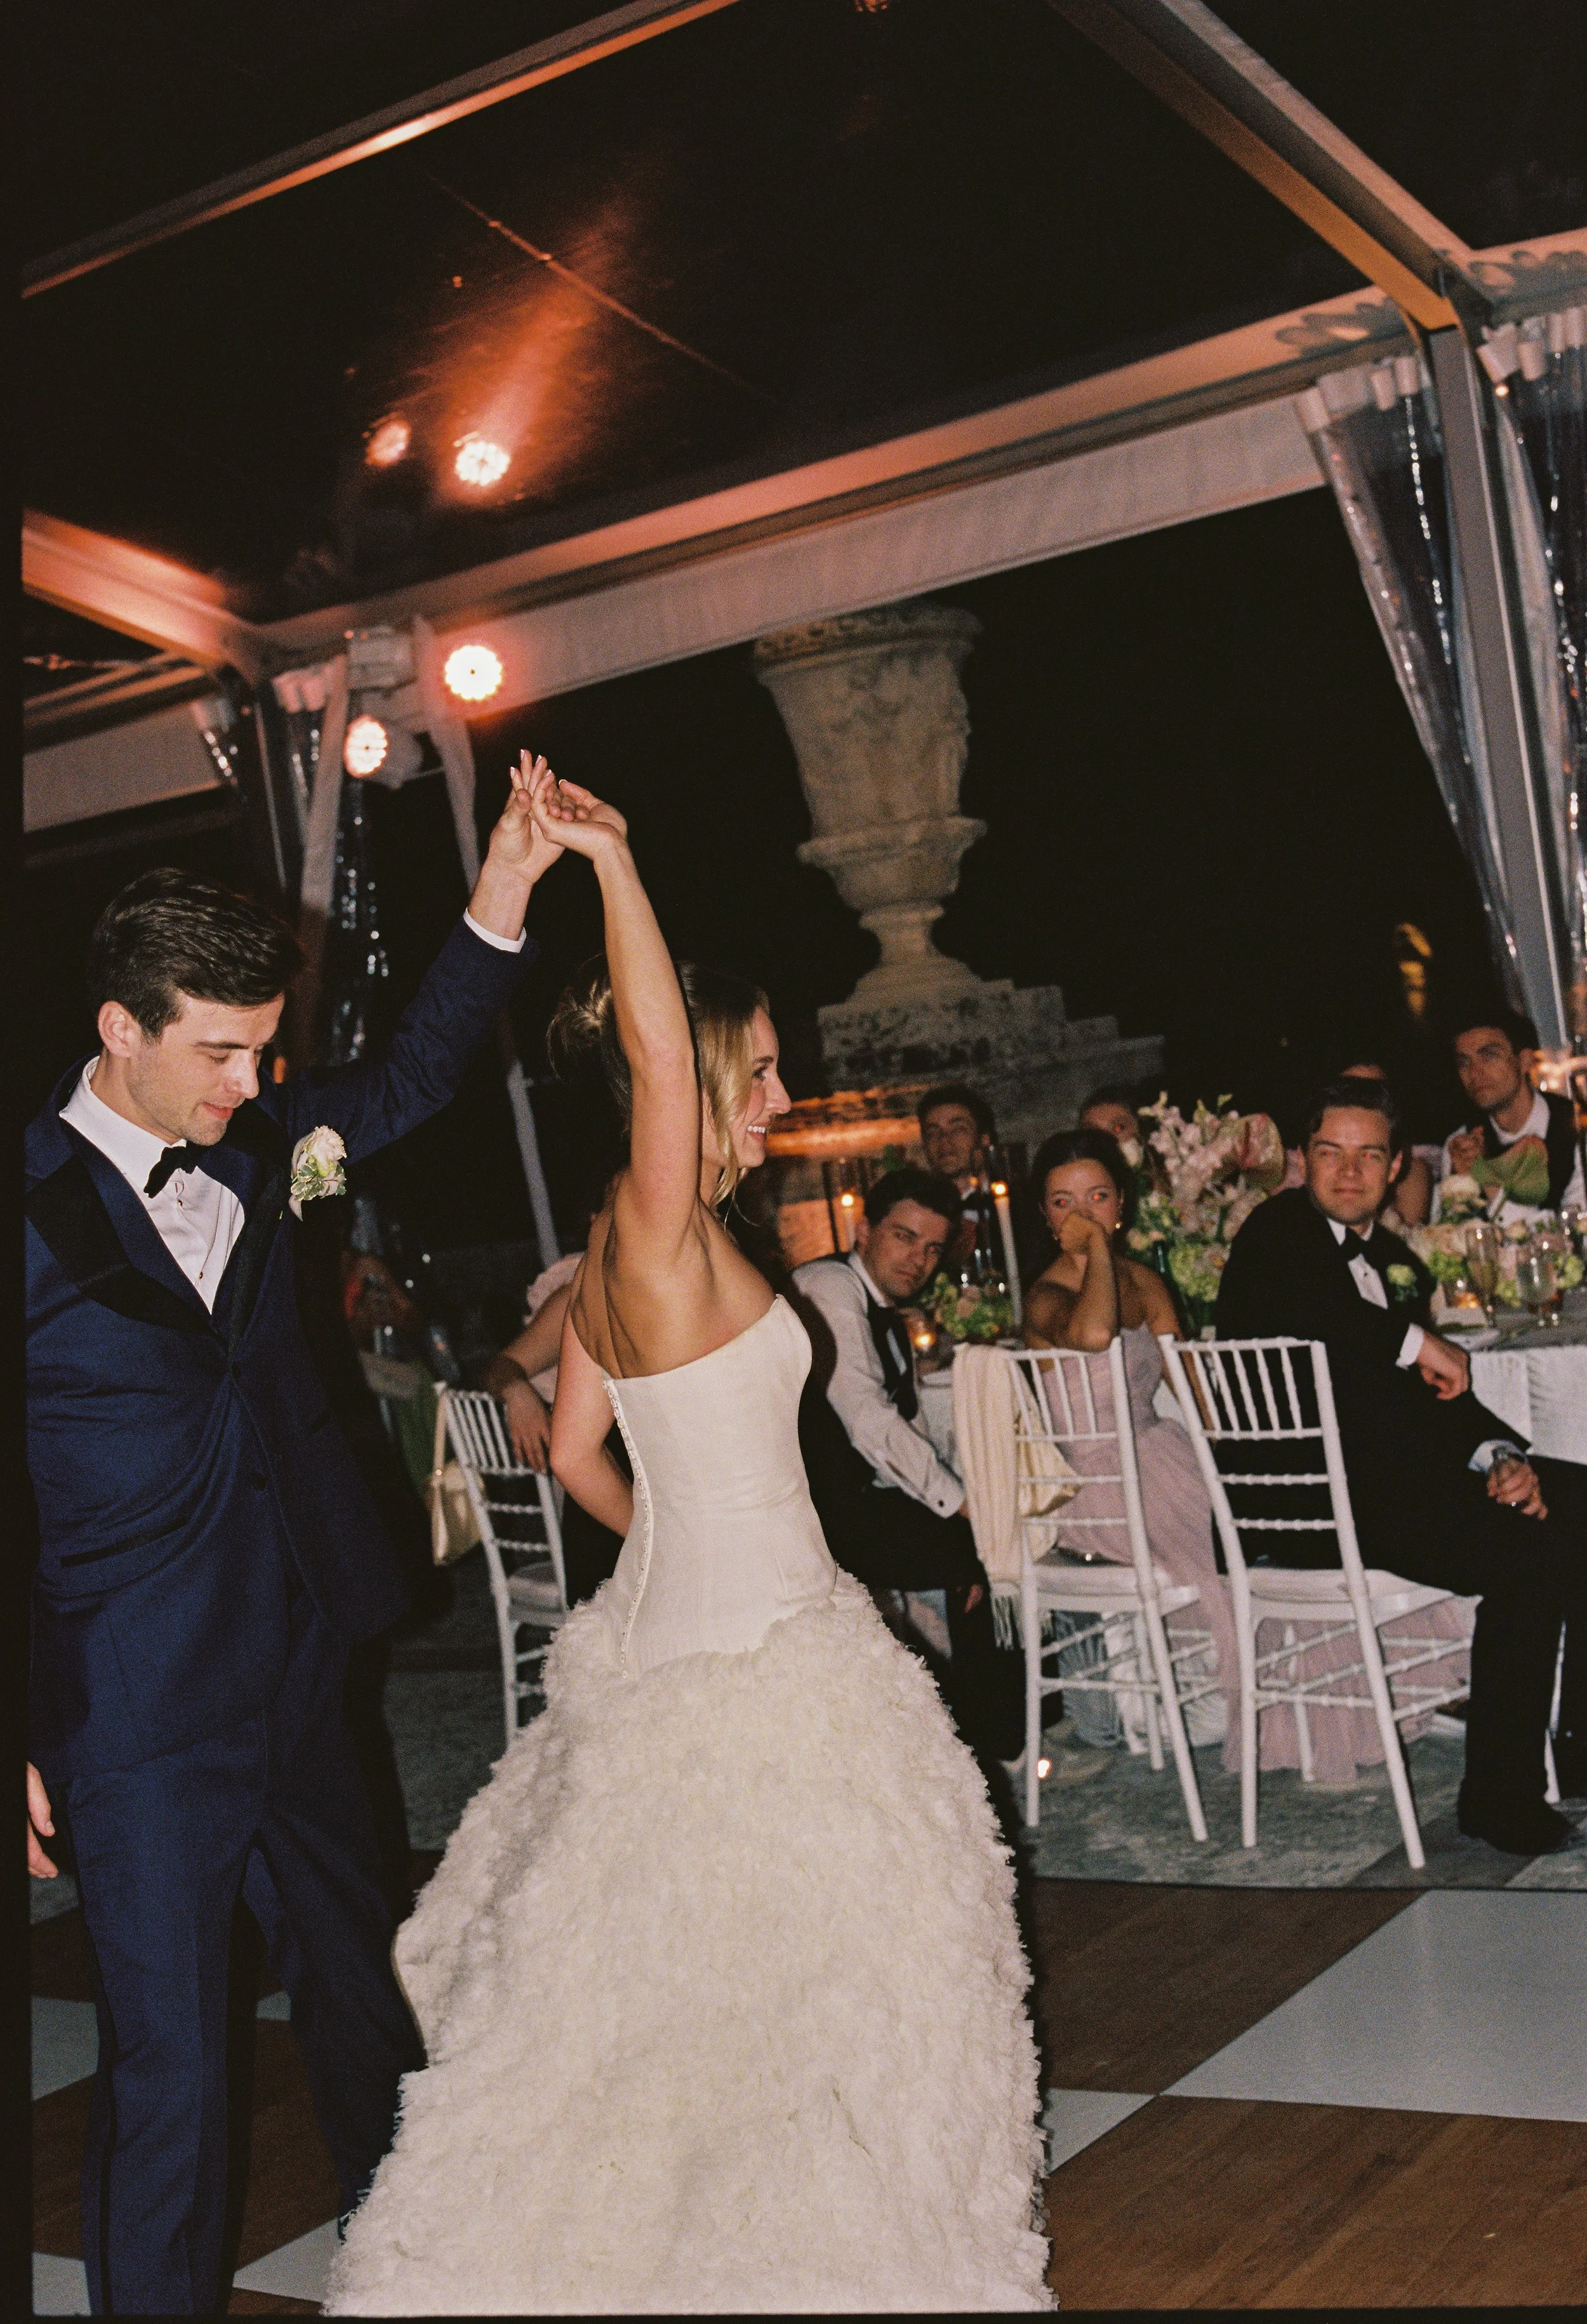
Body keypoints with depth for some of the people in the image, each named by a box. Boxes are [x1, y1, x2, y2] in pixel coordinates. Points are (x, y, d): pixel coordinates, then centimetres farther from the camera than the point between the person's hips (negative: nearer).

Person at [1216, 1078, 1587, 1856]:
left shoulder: (1396, 1262, 23)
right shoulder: (1279, 1232, -1)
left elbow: (1440, 1393, 18)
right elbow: (1293, 1308, -26)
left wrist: (1499, 1457, -1)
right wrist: (1415, 1341, -17)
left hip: (1398, 1478, 8)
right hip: (1317, 1505, -8)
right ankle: (1499, 1799, -12)